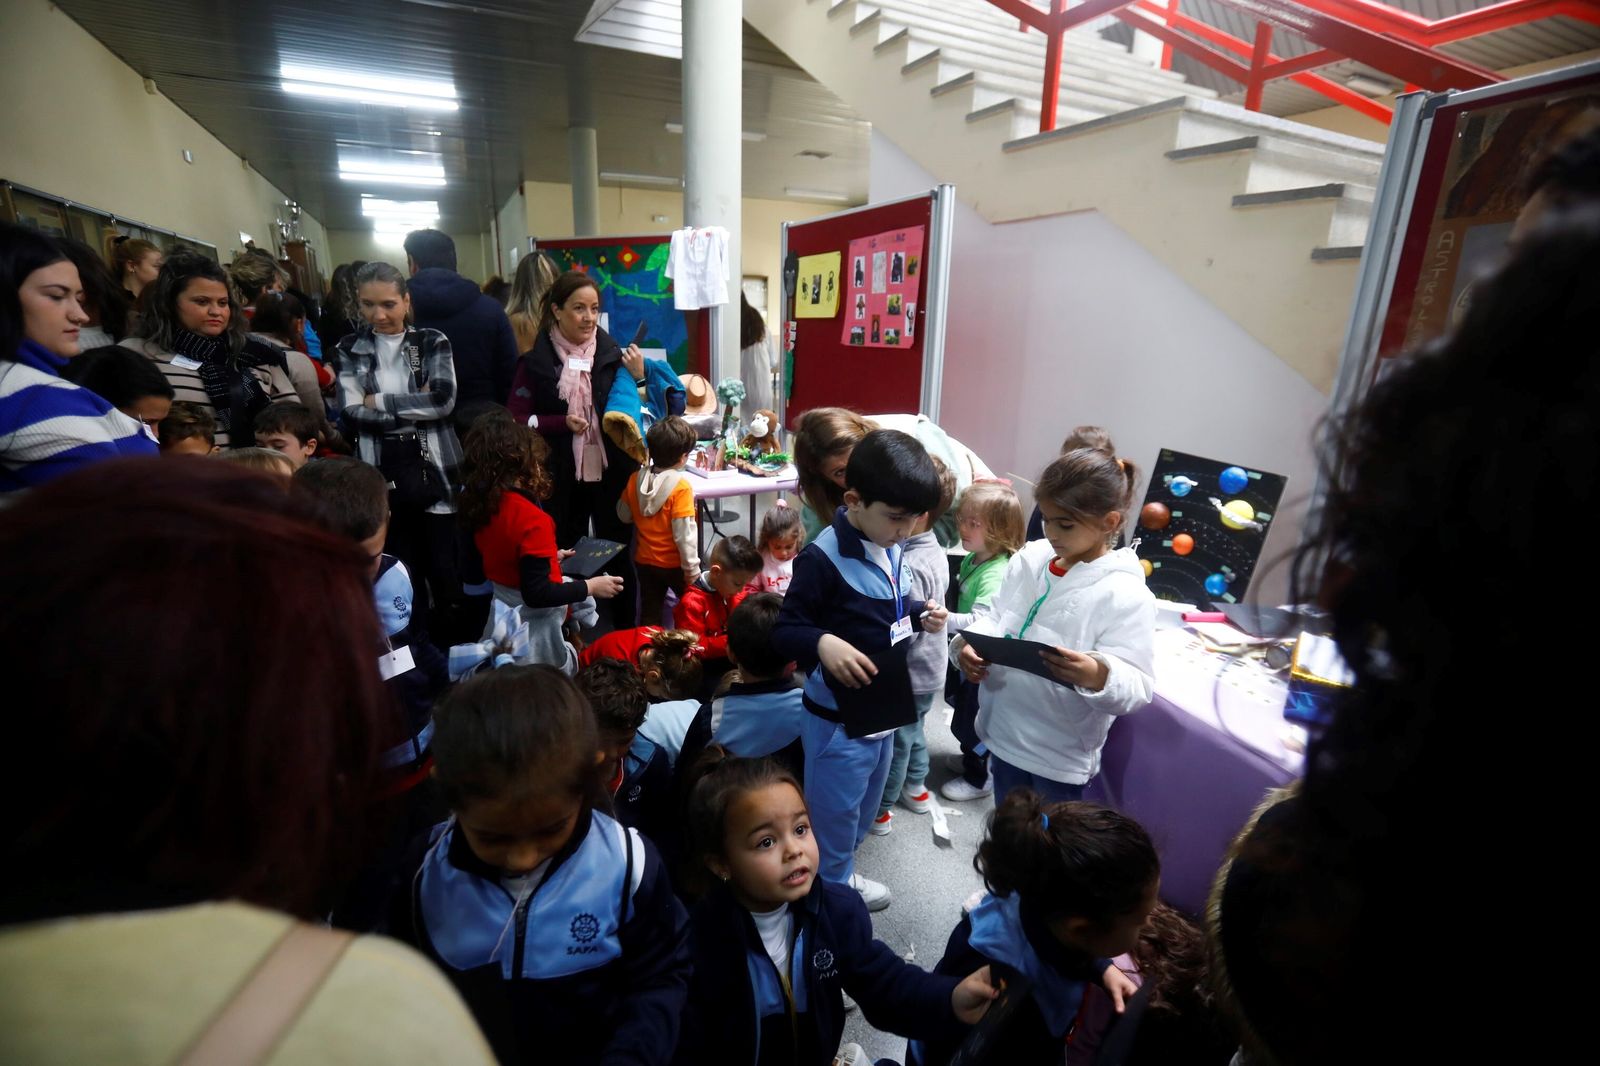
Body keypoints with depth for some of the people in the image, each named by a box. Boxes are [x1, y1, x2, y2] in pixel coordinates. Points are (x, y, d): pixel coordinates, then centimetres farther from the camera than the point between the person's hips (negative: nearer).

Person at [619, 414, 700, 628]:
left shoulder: (635, 479, -6)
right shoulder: (681, 486, -22)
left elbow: (624, 515, 7)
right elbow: (684, 532, -21)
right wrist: (691, 567, -12)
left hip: (644, 561, 5)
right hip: (673, 563, -5)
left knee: (650, 612, 17)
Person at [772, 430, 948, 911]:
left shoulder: (890, 548, 0)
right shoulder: (823, 558, -24)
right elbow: (785, 630, -21)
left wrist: (920, 614, -5)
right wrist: (823, 643, -40)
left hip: (884, 705, 8)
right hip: (840, 714, -8)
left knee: (865, 802, 27)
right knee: (836, 808, 12)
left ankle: (841, 870, 50)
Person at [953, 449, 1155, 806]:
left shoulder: (1126, 595, -20)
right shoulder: (1028, 559, -3)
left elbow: (1137, 689, -21)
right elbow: (996, 619, 5)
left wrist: (1099, 676, -42)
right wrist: (967, 645, -15)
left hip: (1060, 753, -5)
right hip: (1002, 732, 6)